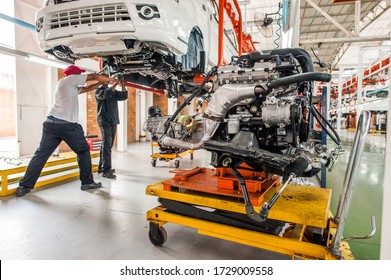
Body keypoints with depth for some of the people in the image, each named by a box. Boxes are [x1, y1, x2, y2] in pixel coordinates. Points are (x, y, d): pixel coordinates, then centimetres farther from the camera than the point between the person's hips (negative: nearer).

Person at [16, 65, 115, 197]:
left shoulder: (72, 87, 26)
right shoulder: (68, 79, 4)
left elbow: (87, 88, 31)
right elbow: (94, 76, 5)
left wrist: (103, 82, 30)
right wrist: (110, 79, 19)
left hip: (51, 123, 8)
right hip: (67, 125, -8)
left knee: (41, 154, 6)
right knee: (83, 151, 8)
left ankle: (24, 186, 6)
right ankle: (87, 182, 13)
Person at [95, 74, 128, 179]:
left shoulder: (113, 91, 19)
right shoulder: (98, 91, 2)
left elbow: (123, 96, 4)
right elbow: (105, 94, -21)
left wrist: (122, 84, -8)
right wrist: (116, 83, -23)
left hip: (113, 121, 7)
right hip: (104, 121, -6)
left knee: (108, 145, 10)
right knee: (106, 145, -14)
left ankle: (102, 167, 20)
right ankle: (106, 170, -16)